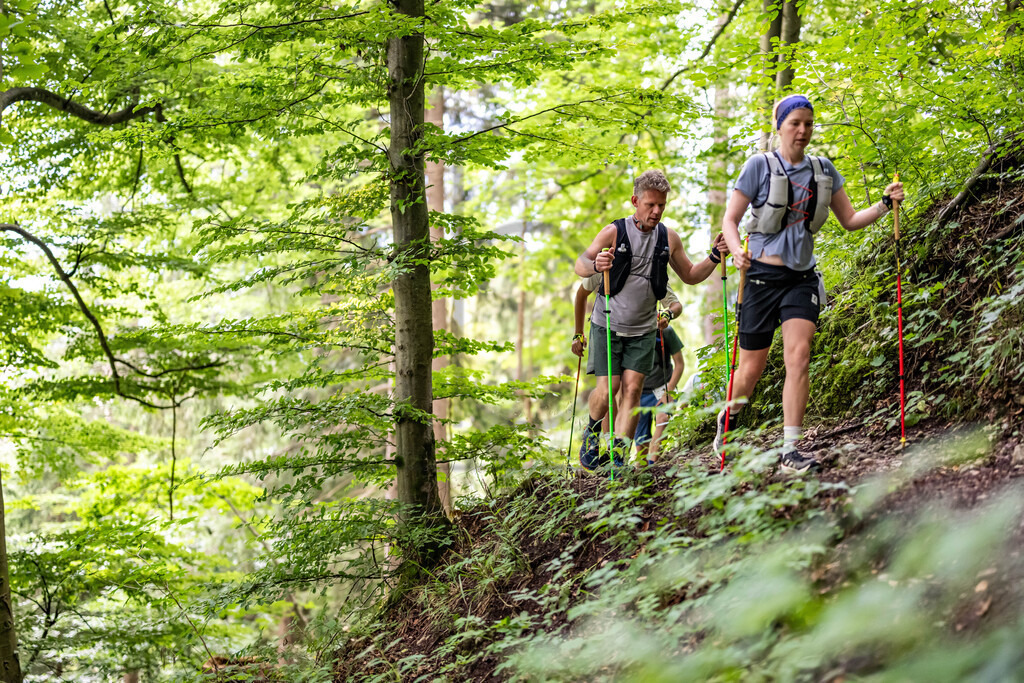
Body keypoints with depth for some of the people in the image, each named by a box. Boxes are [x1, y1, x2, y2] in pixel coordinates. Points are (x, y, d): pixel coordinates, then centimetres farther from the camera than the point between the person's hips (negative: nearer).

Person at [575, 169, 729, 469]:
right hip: (608, 325, -3)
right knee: (607, 389, -7)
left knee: (633, 388, -8)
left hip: (643, 329, 3)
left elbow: (690, 276, 17)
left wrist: (714, 256, -2)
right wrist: (595, 264, -40)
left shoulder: (669, 239, 4)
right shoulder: (614, 232, -8)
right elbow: (579, 265, -16)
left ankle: (618, 456, -7)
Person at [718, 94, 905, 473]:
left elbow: (849, 220, 15)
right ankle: (728, 418, 36)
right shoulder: (760, 166, -4)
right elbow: (730, 219, -5)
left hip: (802, 277, 3)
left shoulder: (823, 170, 8)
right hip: (763, 275, -3)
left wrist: (885, 204, -2)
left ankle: (790, 450, -14)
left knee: (799, 356, -17)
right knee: (751, 370, 3)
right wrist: (737, 251, -24)